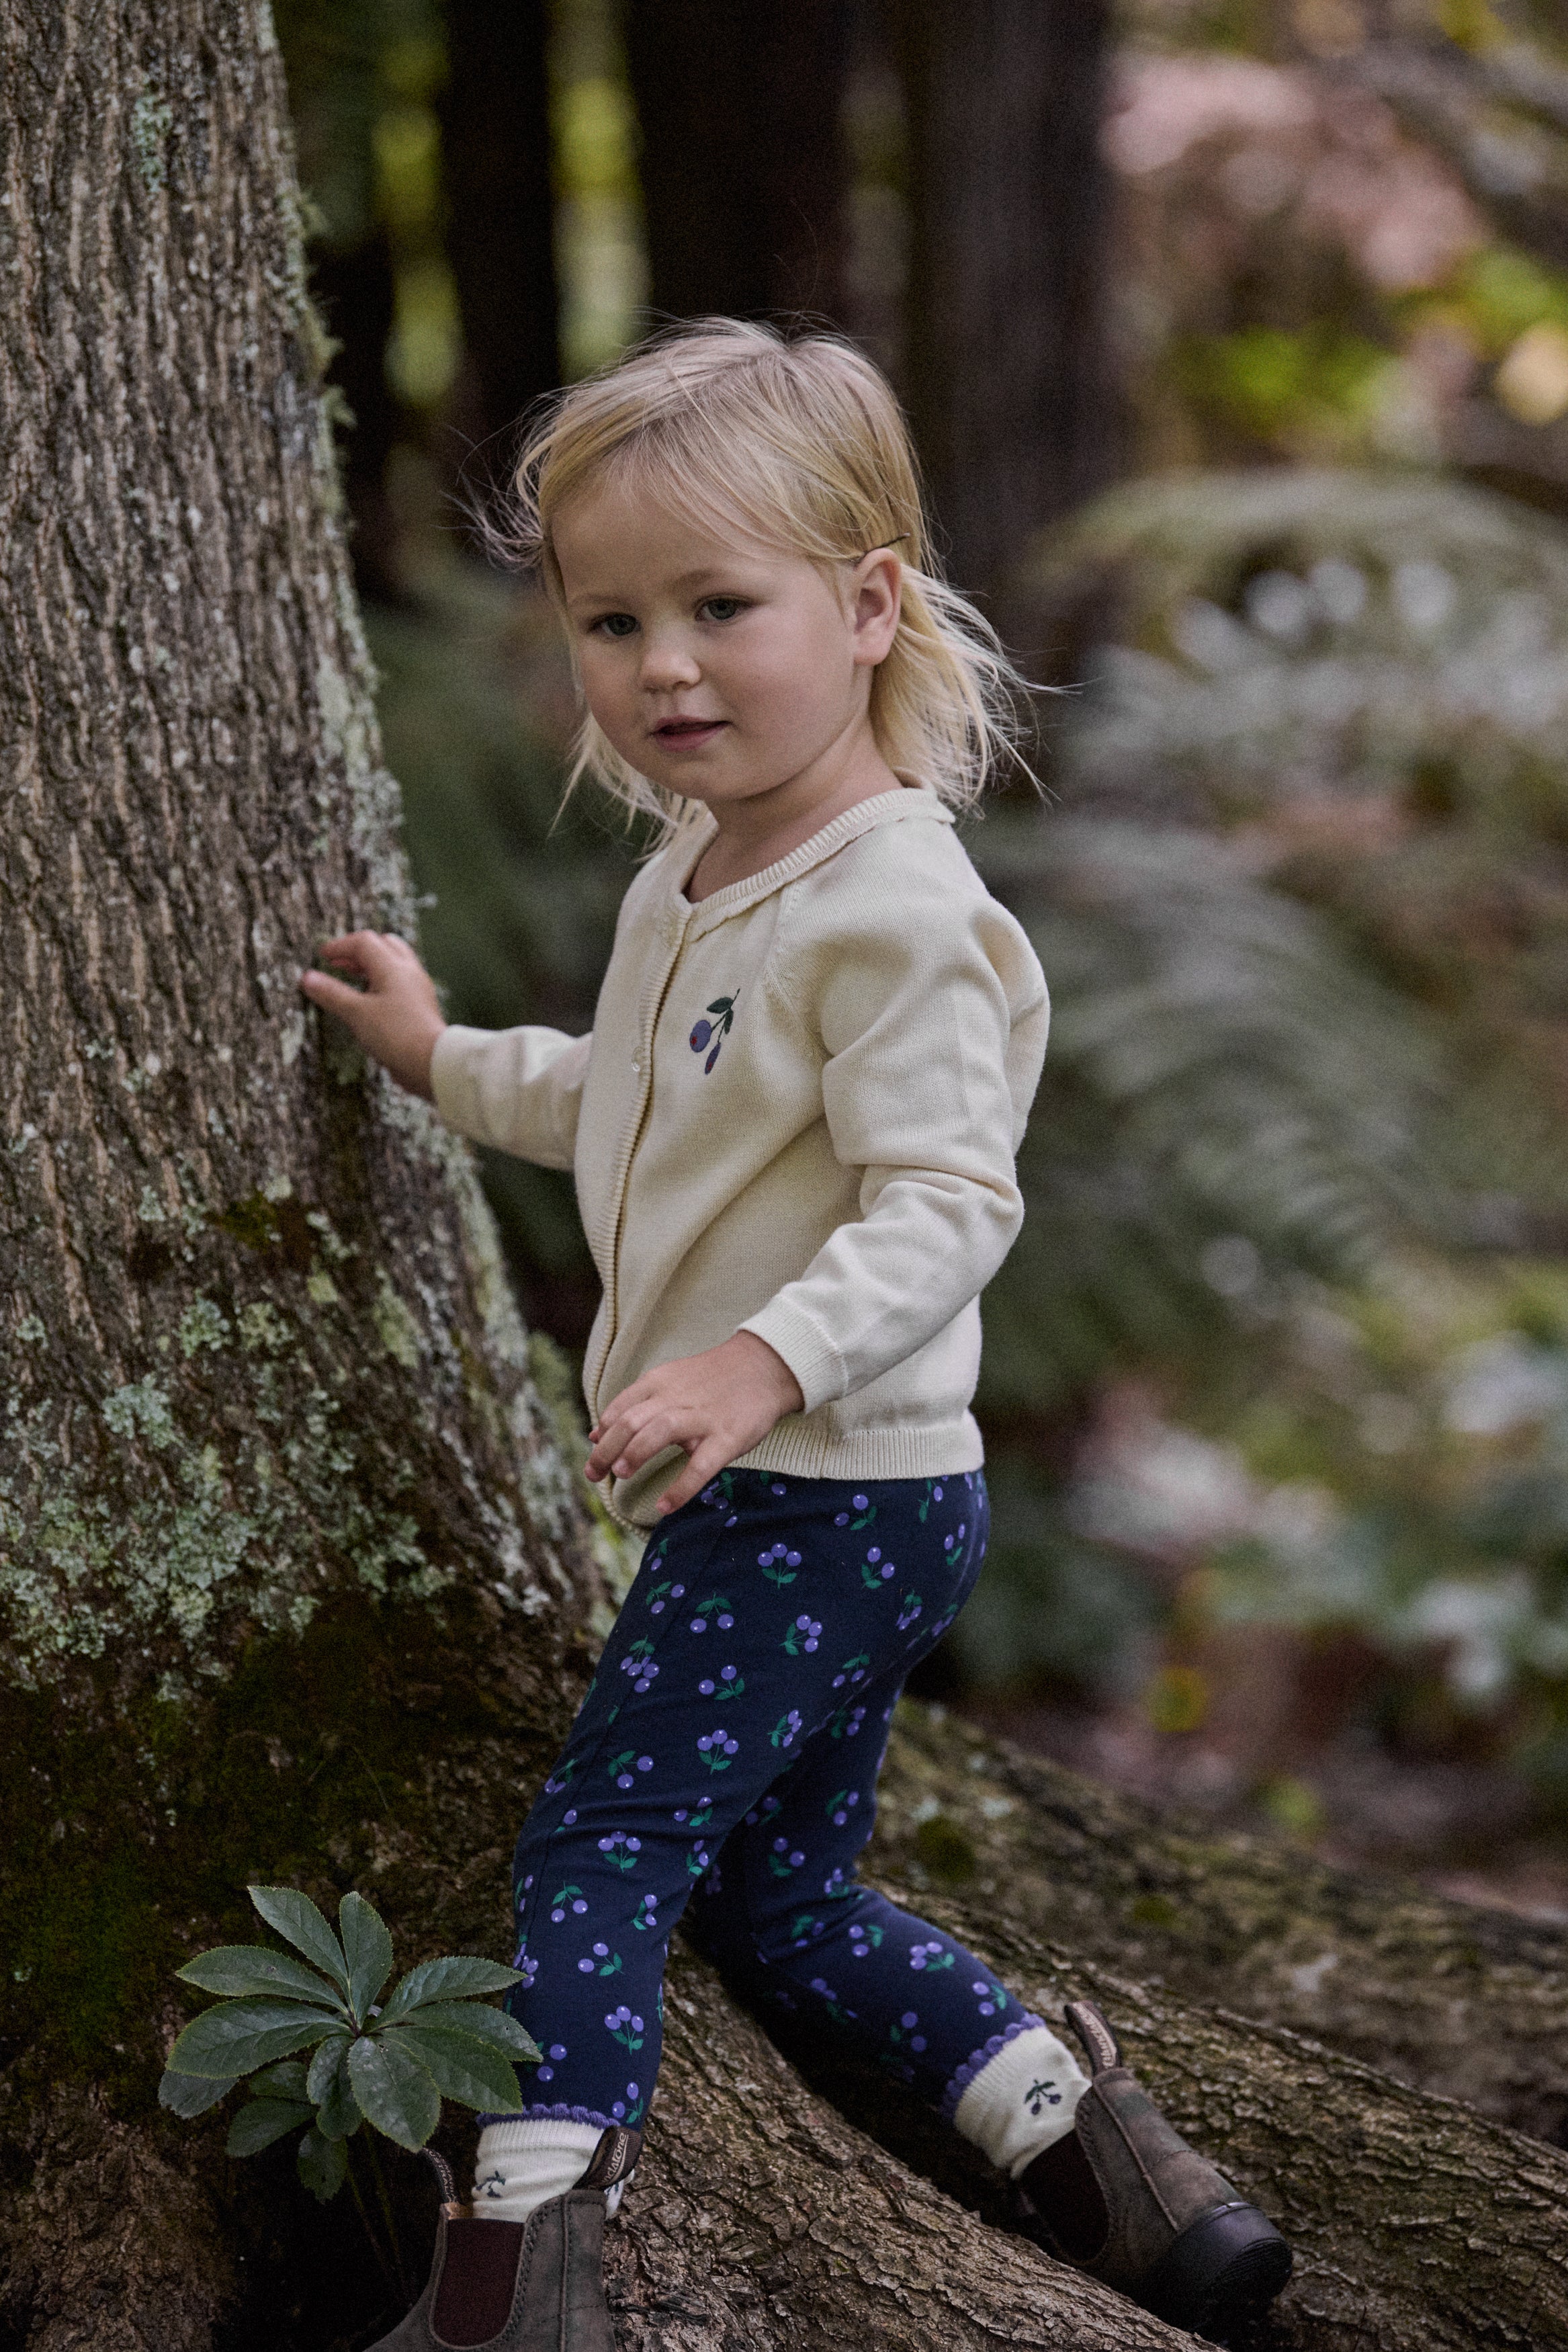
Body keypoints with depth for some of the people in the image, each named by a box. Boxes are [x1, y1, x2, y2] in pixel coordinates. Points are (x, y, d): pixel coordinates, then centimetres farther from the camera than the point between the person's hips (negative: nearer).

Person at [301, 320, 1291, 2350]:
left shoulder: (896, 910, -20)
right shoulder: (693, 876, 11)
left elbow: (945, 1201, -27)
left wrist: (771, 1361, -39)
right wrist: (446, 1062, 33)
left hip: (830, 1494, -10)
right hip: (772, 1496, 10)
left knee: (602, 1838, -9)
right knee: (772, 1886, 16)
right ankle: (1078, 2131, 18)